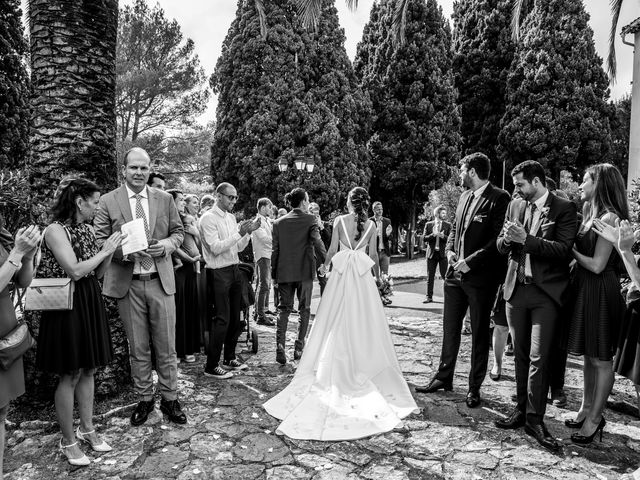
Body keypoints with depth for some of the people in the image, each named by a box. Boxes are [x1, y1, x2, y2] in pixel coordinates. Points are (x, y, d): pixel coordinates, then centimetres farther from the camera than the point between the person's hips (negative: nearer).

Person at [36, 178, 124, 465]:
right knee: (70, 374, 3)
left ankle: (87, 429, 29)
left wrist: (111, 250, -4)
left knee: (88, 369, 14)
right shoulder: (56, 230, -13)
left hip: (91, 302, 7)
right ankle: (68, 440, 19)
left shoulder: (88, 229, 9)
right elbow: (75, 271, -22)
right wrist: (104, 250, -13)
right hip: (68, 306, -7)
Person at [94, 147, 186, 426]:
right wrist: (127, 251, -17)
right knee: (137, 348, 11)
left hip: (161, 281, 1)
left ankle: (170, 399, 23)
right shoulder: (108, 201, 1)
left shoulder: (165, 199, 6)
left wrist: (166, 244, -10)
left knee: (166, 346, 7)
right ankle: (144, 399, 28)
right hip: (128, 283, -1)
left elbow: (178, 232, 12)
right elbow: (100, 240, 0)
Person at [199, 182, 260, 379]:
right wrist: (239, 233, -22)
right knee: (221, 320, -6)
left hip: (234, 270, 8)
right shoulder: (208, 218, -10)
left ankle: (230, 358, 29)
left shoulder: (231, 217, 13)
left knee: (234, 318, 14)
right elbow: (216, 248, -19)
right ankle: (211, 366, 6)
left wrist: (249, 232, -1)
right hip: (218, 273, -8)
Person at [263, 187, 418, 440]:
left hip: (341, 274, -1)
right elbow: (373, 254, 3)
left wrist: (325, 265, 16)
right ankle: (363, 366, 16)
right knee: (364, 324, 9)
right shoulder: (371, 225, 0)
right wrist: (378, 274, 21)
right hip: (363, 276, 1)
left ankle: (337, 370, 15)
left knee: (338, 324, 8)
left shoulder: (340, 220, -3)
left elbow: (332, 249, -3)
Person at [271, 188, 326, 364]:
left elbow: (275, 249, 6)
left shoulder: (279, 222, 5)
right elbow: (317, 241, -15)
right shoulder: (309, 219, -4)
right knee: (304, 309, 10)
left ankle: (280, 345, -7)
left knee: (284, 308, 9)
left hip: (284, 272, 3)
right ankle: (299, 348, 12)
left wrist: (273, 273, 11)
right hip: (305, 270, -3)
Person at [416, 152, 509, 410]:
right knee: (450, 328, 14)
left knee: (479, 333, 8)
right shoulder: (464, 197, 12)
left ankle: (474, 387, 21)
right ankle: (444, 377, 29)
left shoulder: (499, 198, -11)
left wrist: (471, 261, -19)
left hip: (481, 276, -7)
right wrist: (449, 250, 2)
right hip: (455, 273, 7)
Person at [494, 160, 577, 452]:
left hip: (545, 293, -5)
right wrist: (508, 239, -12)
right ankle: (522, 410, 24)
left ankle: (535, 419, 6)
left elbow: (564, 250, -15)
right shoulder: (515, 206, 11)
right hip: (516, 289, 5)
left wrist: (526, 239, -23)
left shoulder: (564, 209, -5)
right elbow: (501, 247, 11)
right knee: (521, 354, 13)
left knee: (539, 357, -5)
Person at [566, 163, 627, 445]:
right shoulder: (591, 216, 11)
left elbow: (597, 265, -19)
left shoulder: (609, 218, -16)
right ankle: (587, 408, 29)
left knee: (601, 359, 4)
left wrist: (572, 250, -7)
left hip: (601, 293, -9)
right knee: (588, 355, 17)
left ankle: (595, 418, 16)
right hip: (585, 290, 9)